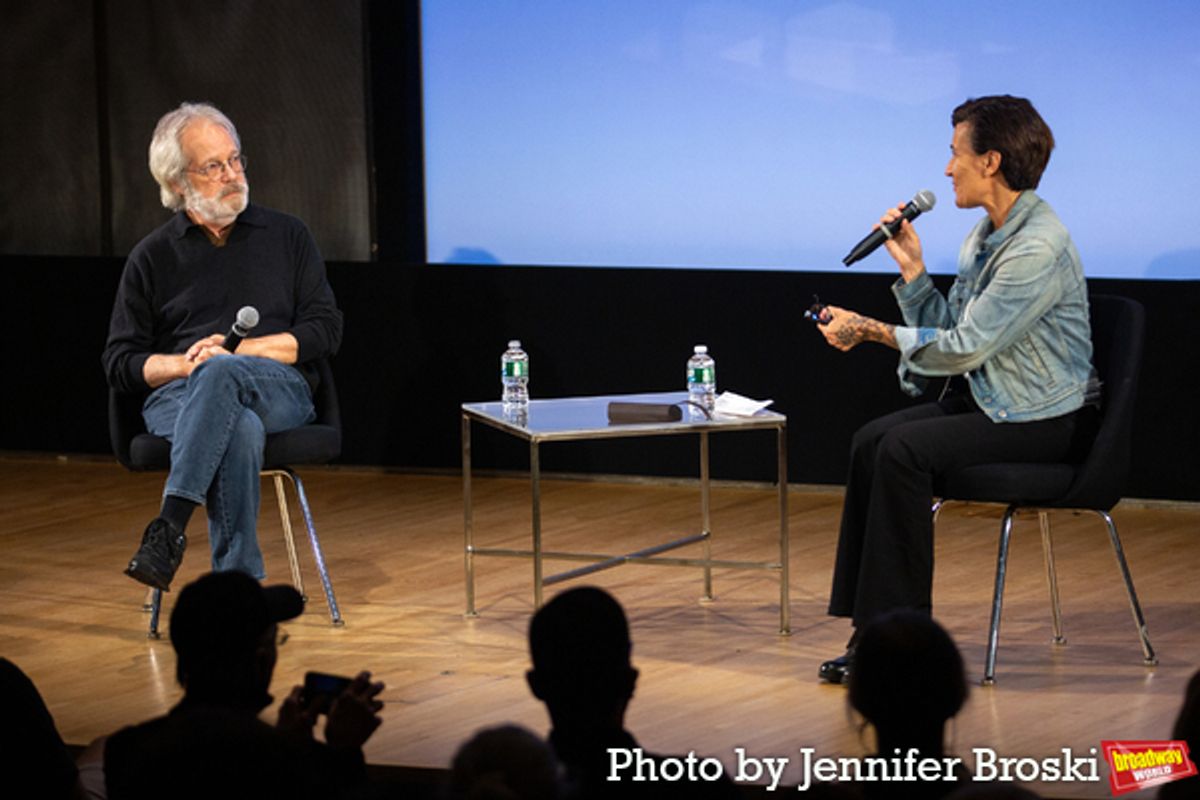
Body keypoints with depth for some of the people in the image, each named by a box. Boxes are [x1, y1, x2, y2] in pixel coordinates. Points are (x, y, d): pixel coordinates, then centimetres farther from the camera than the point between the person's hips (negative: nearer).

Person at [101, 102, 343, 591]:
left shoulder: (287, 236, 16)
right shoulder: (152, 256, 16)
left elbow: (325, 330, 8)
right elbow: (119, 363, 13)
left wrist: (240, 350, -6)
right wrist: (186, 363, -8)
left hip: (278, 391, 0)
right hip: (178, 397, 0)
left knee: (222, 372, -38)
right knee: (240, 430, -39)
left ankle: (171, 523, -47)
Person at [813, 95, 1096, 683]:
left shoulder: (1038, 249, -22)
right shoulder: (987, 233, 10)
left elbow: (963, 347, -22)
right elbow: (948, 328, 14)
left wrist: (869, 330, -15)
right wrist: (912, 269, 2)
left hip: (1041, 421, -9)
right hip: (988, 401, 9)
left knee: (903, 451, -25)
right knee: (871, 441, -9)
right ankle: (871, 628, -10)